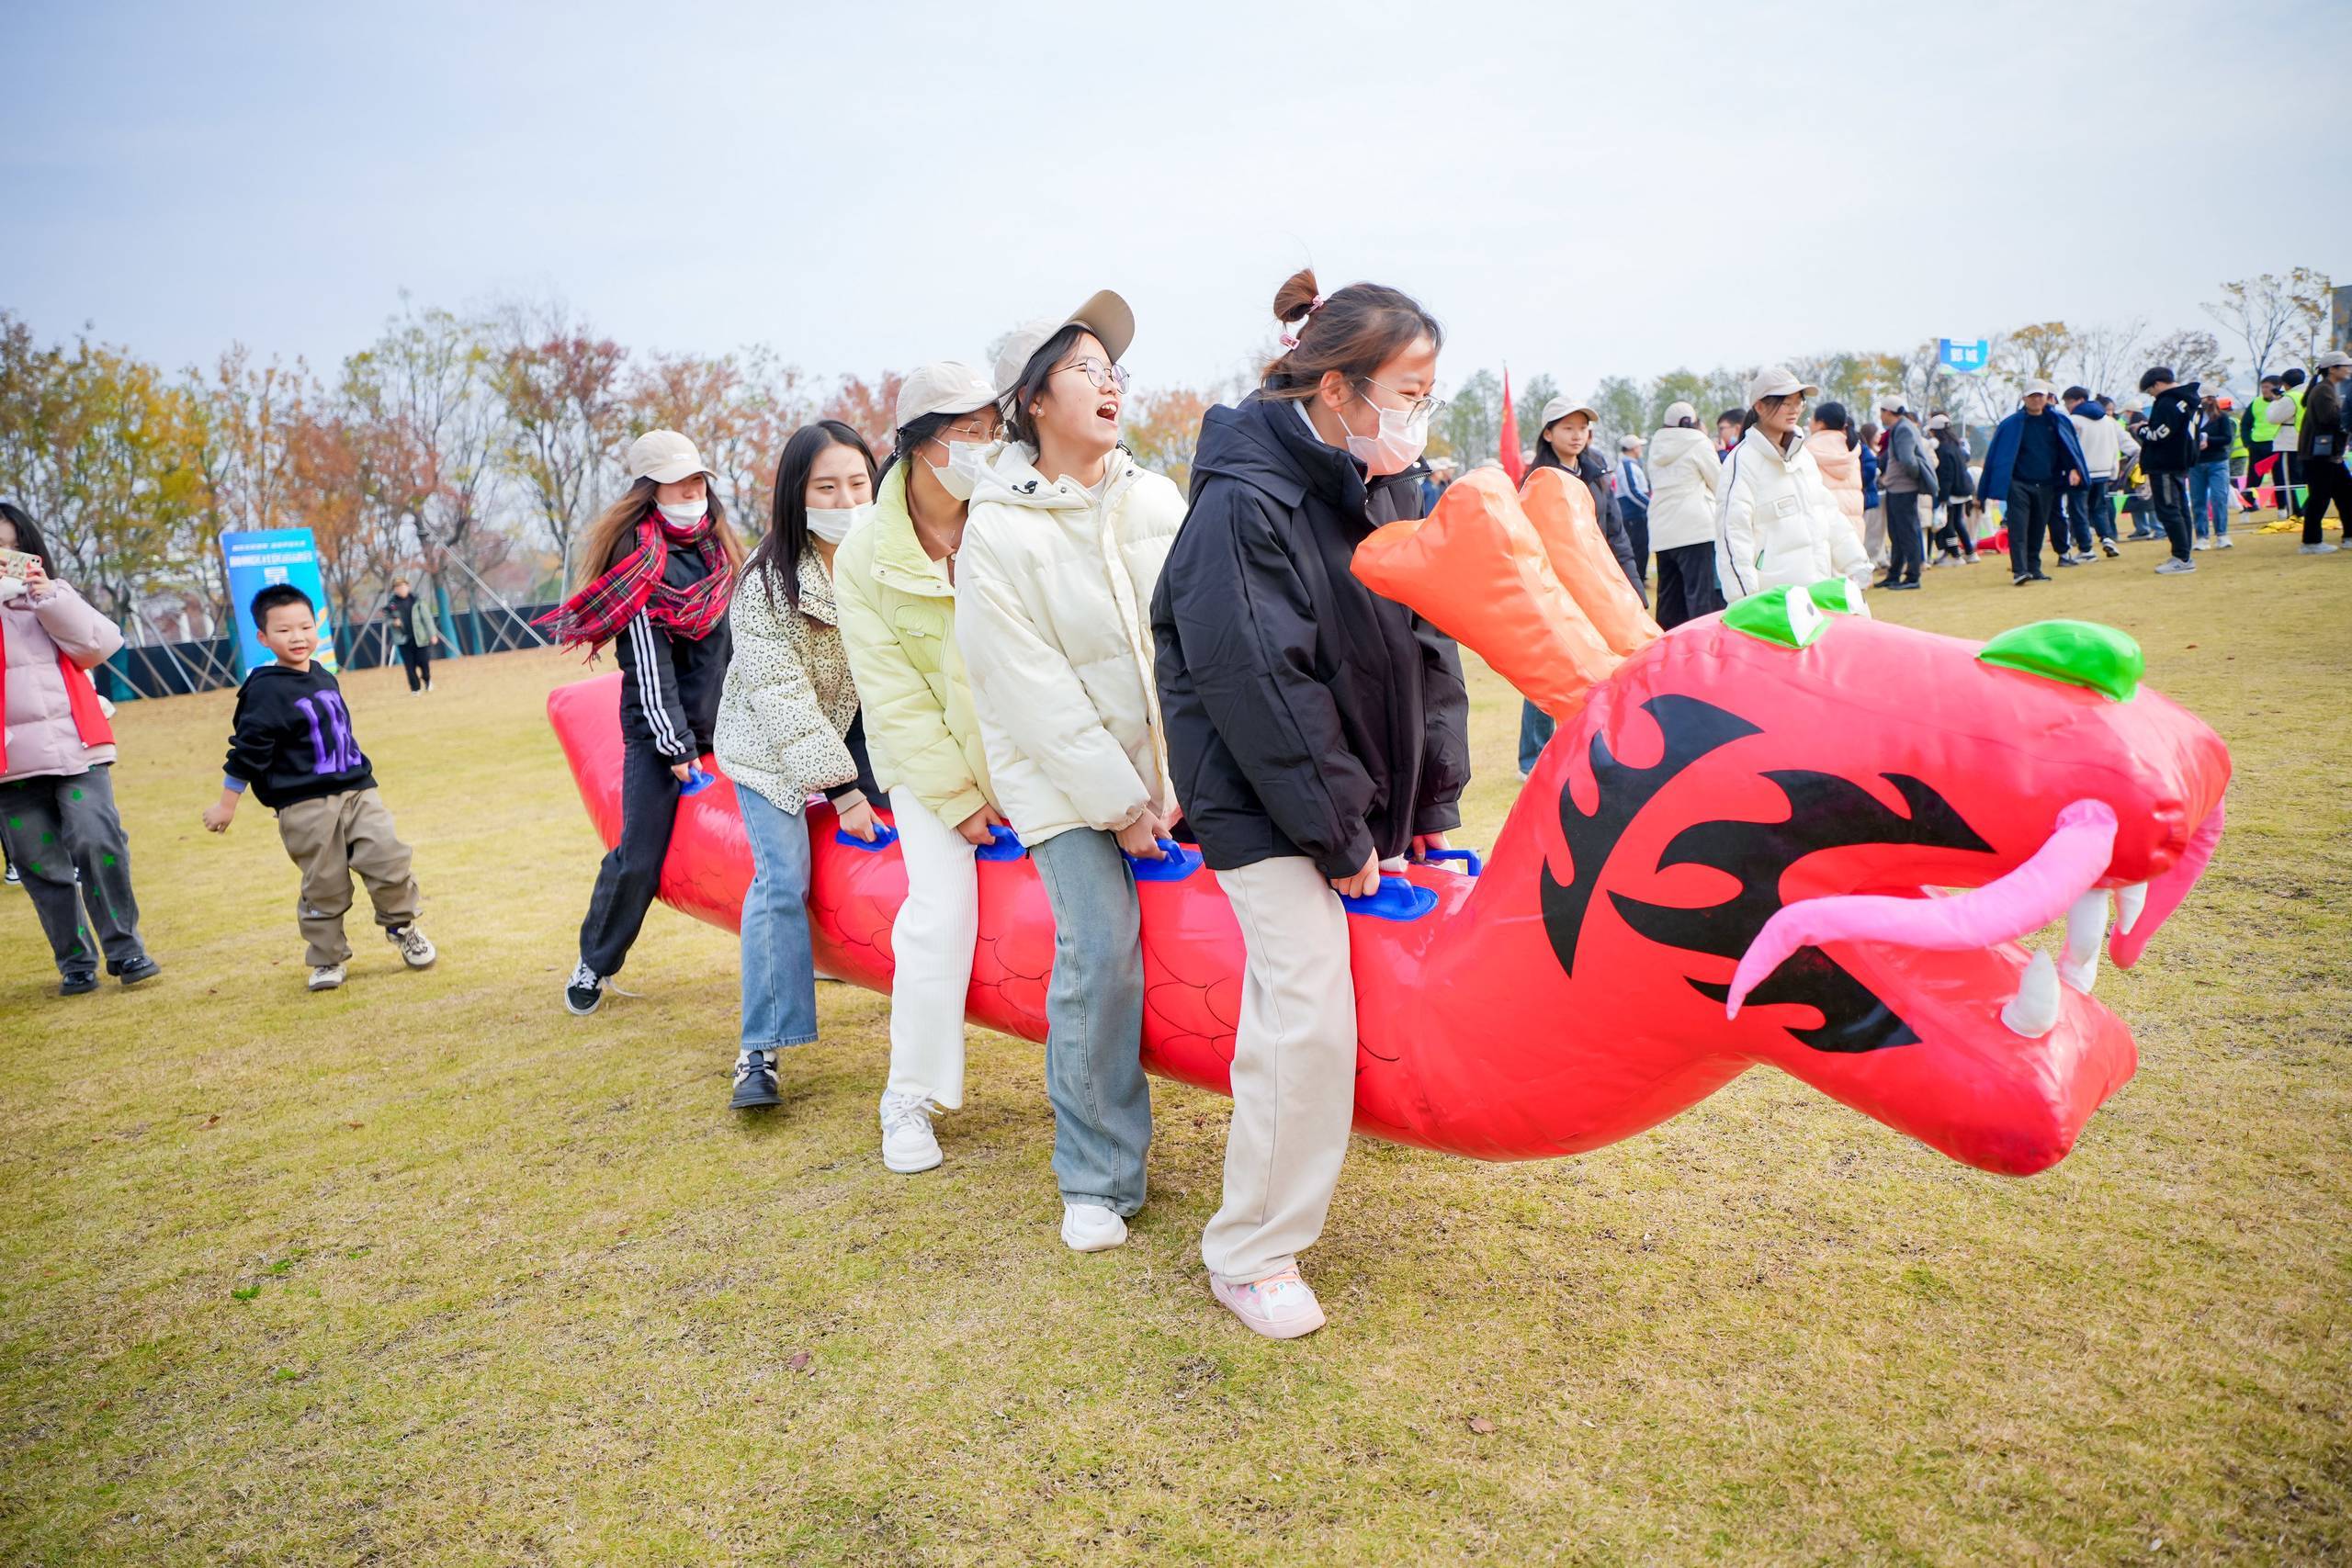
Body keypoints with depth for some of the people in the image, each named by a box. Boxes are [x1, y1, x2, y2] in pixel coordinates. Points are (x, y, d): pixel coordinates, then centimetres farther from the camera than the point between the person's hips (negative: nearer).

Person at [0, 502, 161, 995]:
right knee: (41, 866, 4)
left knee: (99, 843, -11)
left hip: (75, 747, 0)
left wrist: (49, 596, -10)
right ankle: (75, 962, 14)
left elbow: (101, 644, -1)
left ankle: (124, 949, 1)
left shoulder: (53, 595, 14)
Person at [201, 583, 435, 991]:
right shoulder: (266, 690, -10)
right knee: (324, 885, 2)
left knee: (389, 858, -6)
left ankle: (403, 926, 17)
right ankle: (327, 959, 18)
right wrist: (226, 805, -6)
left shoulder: (324, 677, 12)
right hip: (305, 805, -5)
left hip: (357, 789, 5)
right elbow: (248, 750, -9)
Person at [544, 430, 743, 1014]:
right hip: (658, 729, -6)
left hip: (724, 723, 6)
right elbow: (647, 660, -14)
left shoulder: (715, 543, 11)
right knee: (640, 855, -5)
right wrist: (676, 745, -16)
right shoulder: (638, 555, -9)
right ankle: (594, 965, 16)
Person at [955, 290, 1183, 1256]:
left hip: (1169, 764, 5)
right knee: (1099, 954, -12)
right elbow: (1037, 693, -11)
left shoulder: (1156, 500, 4)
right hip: (1063, 778, -4)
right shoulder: (998, 532, -8)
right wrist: (1119, 803, -13)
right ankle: (1097, 1180, 5)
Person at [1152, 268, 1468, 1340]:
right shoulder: (1243, 505, -19)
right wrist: (1339, 835, -16)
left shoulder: (1383, 490, 5)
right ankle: (1251, 1256, 8)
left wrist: (1428, 807, 2)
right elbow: (1259, 689, -21)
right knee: (1308, 1016, -9)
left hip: (1364, 791, 8)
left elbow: (1427, 648, 7)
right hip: (1267, 806, -8)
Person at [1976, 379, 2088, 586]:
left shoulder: (2059, 422, 7)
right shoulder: (2011, 425, -1)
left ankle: (2034, 568, 18)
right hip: (2018, 485, -3)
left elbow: (2070, 448, 8)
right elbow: (1995, 456, -2)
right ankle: (2019, 570, -18)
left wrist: (2074, 469, -11)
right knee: (2018, 528, -13)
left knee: (2038, 530, 9)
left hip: (2046, 486, 3)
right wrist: (1982, 491, -8)